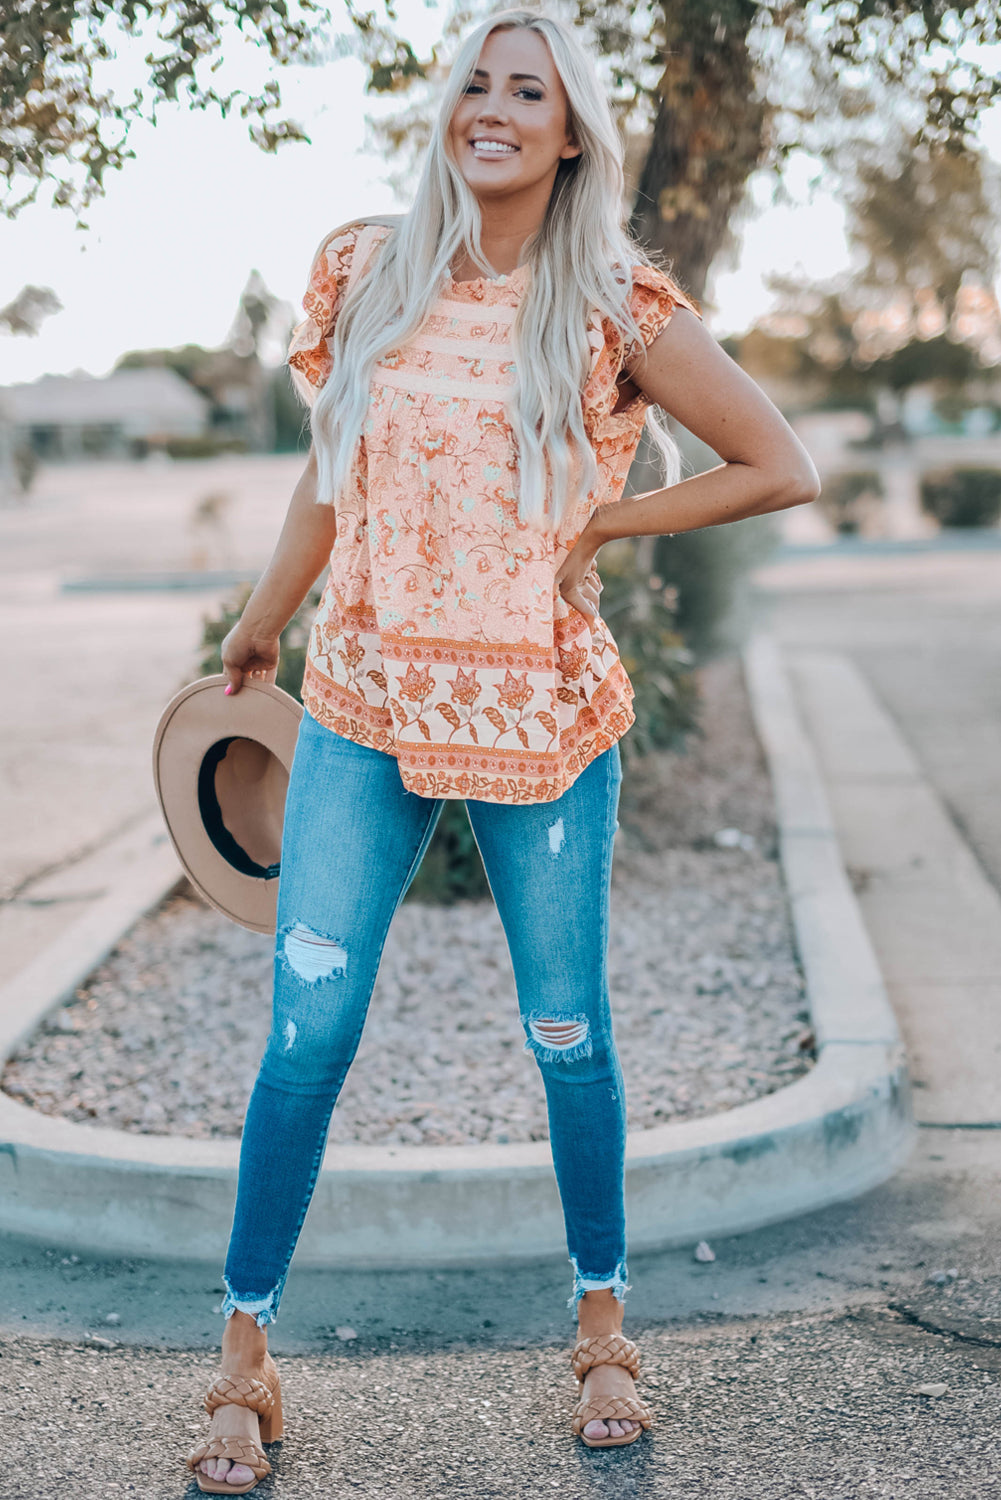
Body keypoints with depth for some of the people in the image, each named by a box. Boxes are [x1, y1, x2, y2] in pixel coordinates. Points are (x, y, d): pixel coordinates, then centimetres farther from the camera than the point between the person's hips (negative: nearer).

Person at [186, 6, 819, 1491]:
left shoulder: (613, 307, -4)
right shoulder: (368, 271, 4)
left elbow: (782, 468, 0)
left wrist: (599, 524, -3)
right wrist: (258, 628, 25)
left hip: (542, 718, -2)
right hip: (363, 705, 2)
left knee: (569, 1038, 8)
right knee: (308, 1033, -1)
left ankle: (603, 1329, 29)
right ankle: (245, 1363, 14)